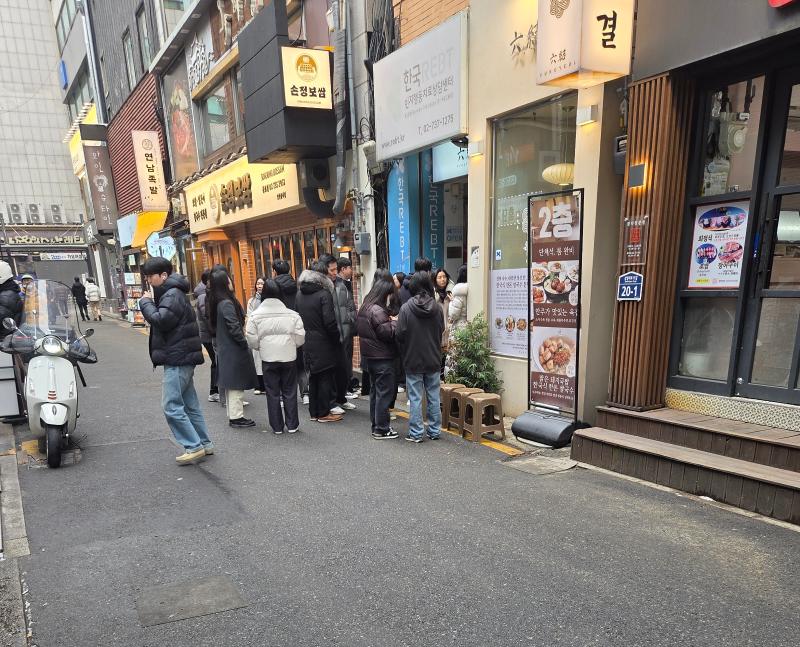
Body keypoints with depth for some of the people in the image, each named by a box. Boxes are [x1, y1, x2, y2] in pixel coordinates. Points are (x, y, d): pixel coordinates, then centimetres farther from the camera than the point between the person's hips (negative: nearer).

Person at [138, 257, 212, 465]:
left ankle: (194, 446, -4)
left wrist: (145, 302, -10)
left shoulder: (172, 295, -13)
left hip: (177, 360, -11)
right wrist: (150, 303, 3)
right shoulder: (170, 293, 19)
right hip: (181, 359, 11)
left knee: (171, 406, -9)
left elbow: (160, 320, -24)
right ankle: (204, 444, 19)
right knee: (190, 404, 13)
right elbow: (159, 318, 19)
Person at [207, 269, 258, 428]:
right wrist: (245, 344, -11)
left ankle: (232, 415, 25)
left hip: (224, 349, 9)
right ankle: (236, 417, 5)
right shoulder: (227, 303, -19)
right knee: (236, 384, -2)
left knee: (231, 384, 16)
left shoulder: (215, 303, 9)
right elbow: (234, 327, -22)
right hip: (234, 350, -9)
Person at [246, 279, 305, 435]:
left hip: (268, 359, 0)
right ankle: (292, 425, 16)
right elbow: (300, 339, -3)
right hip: (289, 358, 0)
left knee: (272, 393, 10)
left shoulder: (255, 316, -6)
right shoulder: (292, 314, -5)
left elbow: (253, 341, -5)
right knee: (289, 392, 11)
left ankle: (277, 426, 16)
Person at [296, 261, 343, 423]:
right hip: (323, 343, -6)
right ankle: (323, 413, 10)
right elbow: (329, 322, -19)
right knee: (325, 377, 4)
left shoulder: (300, 295, 6)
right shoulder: (324, 294, -15)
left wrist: (305, 334, 15)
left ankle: (313, 411, 23)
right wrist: (337, 339, -7)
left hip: (308, 343, 6)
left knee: (313, 377, 16)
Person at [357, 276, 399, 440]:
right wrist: (394, 321, -5)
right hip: (382, 358, -10)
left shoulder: (365, 307, 11)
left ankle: (376, 424, 25)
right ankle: (381, 429, 2)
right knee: (385, 393, -2)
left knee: (375, 391, 17)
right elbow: (387, 333, -21)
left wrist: (390, 321, 8)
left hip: (370, 355, 10)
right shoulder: (378, 311, -20)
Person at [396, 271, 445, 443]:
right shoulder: (437, 308, -5)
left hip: (413, 360, -3)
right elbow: (442, 331, 3)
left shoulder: (406, 308, -15)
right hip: (434, 360, 3)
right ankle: (434, 430, 21)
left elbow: (400, 334, -15)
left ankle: (416, 433, 10)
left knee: (415, 398, 5)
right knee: (434, 397, 12)